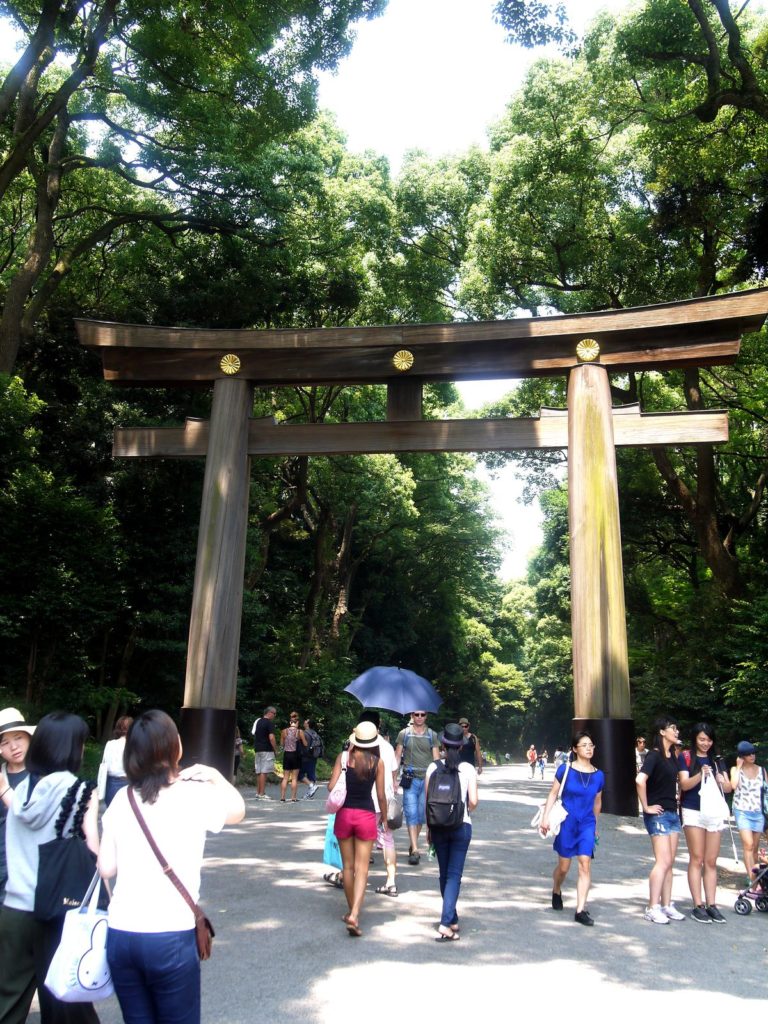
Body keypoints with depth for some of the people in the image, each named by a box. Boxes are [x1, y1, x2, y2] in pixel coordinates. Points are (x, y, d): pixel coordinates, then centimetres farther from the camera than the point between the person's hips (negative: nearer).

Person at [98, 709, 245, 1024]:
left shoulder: (122, 798, 2)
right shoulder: (195, 794, -7)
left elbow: (106, 869, 8)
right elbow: (238, 810, 12)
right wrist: (216, 776, 21)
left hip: (119, 935, 4)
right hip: (170, 937, -4)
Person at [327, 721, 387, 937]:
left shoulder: (343, 757, -4)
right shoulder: (377, 762, -5)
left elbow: (331, 786, -9)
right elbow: (381, 796, -1)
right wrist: (384, 818, 13)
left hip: (344, 813, 1)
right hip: (366, 816, -1)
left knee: (348, 866, 15)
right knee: (361, 869, 2)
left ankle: (352, 911, 27)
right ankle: (354, 915, -12)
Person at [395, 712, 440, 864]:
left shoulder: (432, 735, 7)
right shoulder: (404, 734, 4)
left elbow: (436, 759, 8)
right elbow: (397, 757, 6)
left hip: (427, 779, 2)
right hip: (410, 779, -2)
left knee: (421, 815, 7)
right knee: (411, 814, -8)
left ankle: (413, 846, 24)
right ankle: (415, 850, -9)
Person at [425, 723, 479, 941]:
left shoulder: (433, 767, -3)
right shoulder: (468, 769, -6)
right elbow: (473, 801, -9)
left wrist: (429, 828, 9)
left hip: (438, 826, 2)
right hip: (461, 825, -2)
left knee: (444, 874, 16)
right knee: (454, 874, 2)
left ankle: (452, 920, 27)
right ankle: (445, 923, -10)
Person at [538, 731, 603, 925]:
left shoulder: (598, 775, 1)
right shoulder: (565, 770, -8)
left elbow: (597, 801, 15)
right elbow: (553, 794, -2)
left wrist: (595, 825, 23)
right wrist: (545, 817, -8)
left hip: (587, 824, 2)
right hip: (566, 823, -2)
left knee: (585, 864, -11)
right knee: (563, 867, 9)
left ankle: (580, 910, -6)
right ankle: (556, 892, 40)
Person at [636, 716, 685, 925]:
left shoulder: (672, 755, 11)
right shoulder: (654, 755, -15)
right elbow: (640, 780, -29)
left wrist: (675, 798, 15)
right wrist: (646, 806, -21)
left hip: (672, 813, 8)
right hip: (658, 814, -8)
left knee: (669, 863, 11)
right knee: (662, 862, -8)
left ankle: (666, 905, 18)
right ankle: (652, 908, -2)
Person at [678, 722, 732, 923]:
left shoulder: (716, 760, 12)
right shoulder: (685, 757, 0)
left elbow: (729, 788, 8)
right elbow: (685, 784, -10)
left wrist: (721, 780, -14)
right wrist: (700, 775, -27)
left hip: (714, 812, 4)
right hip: (694, 812, -4)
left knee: (711, 862, 6)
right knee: (697, 860, -2)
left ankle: (711, 905, 10)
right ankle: (698, 906, 1)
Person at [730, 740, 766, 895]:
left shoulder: (761, 770, 9)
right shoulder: (736, 769, 2)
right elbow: (733, 785, -16)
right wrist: (739, 767, -9)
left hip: (758, 812, 3)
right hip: (742, 811, -3)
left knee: (754, 848, 7)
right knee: (748, 845, -14)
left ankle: (753, 875, 18)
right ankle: (753, 885, -17)